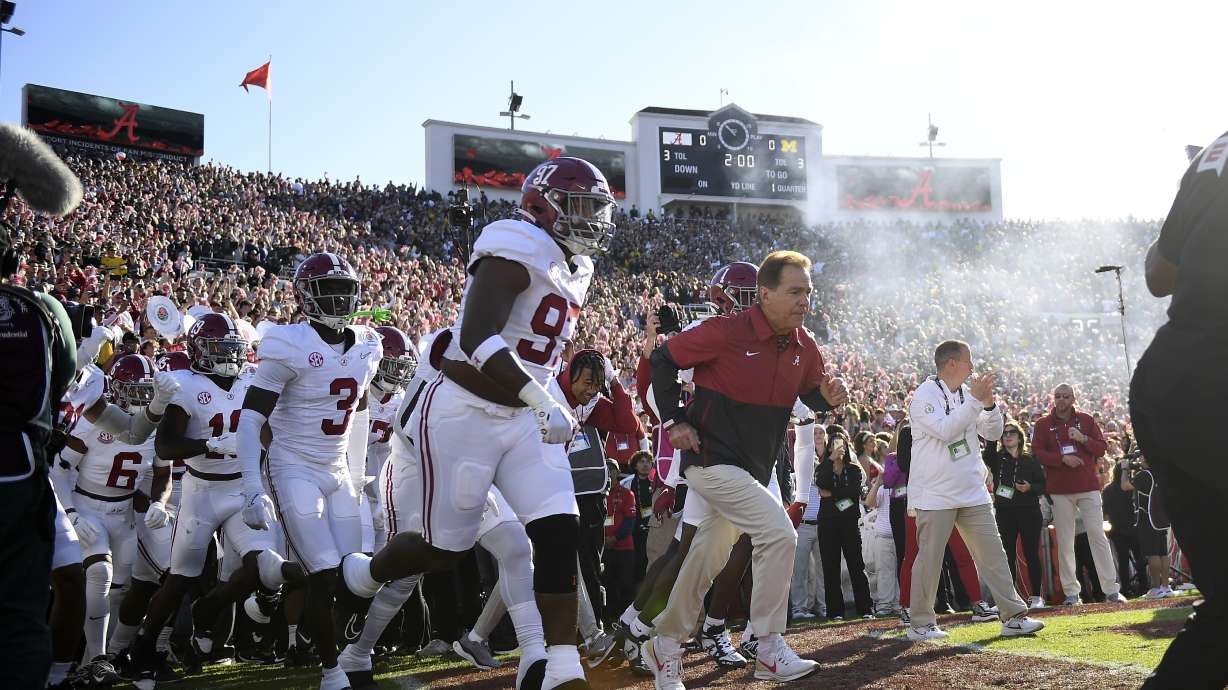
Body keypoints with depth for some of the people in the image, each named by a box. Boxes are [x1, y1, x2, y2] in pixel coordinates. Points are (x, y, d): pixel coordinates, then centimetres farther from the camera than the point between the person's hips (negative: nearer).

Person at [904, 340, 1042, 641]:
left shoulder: (968, 393, 11)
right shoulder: (925, 395, -9)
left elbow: (993, 433, 11)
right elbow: (945, 430, -24)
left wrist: (989, 403, -6)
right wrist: (976, 401, -22)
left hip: (973, 492, 7)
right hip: (935, 494, -6)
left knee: (992, 552, 6)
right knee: (930, 558, -1)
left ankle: (1014, 616, 11)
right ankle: (921, 623, 9)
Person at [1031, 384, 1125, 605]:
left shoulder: (1086, 420, 11)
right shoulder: (1043, 424, 7)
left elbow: (1102, 448, 7)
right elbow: (1037, 453, -3)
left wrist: (1084, 439, -11)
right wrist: (1062, 458, -16)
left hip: (1088, 487, 0)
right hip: (1059, 490, 0)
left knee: (1098, 536, -2)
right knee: (1065, 542, 0)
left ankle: (1111, 589, 1)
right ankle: (1071, 592, 5)